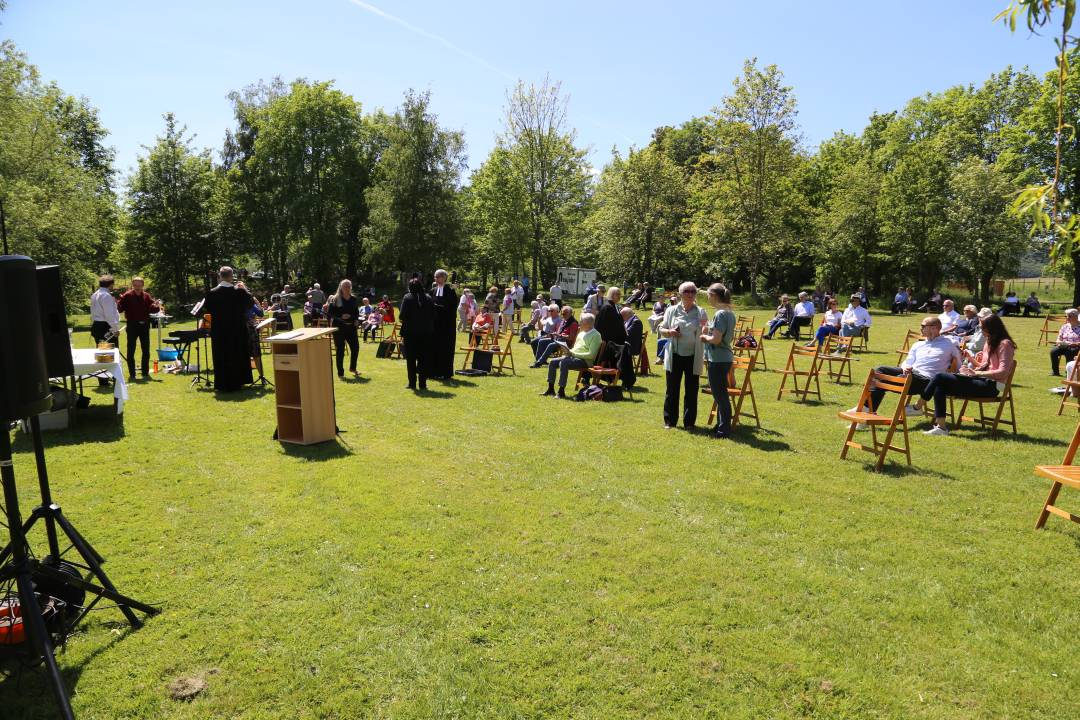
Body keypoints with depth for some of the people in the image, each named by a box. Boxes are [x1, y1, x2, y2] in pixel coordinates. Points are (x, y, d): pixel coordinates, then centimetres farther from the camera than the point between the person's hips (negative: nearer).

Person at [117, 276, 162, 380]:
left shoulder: (146, 296, 6)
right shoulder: (127, 296, -4)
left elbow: (152, 309, 4)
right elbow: (120, 309, -10)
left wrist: (157, 306, -18)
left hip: (144, 325, 3)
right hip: (132, 325, -3)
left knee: (146, 351, 8)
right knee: (131, 351, 3)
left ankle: (145, 373, 17)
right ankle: (132, 374, 11)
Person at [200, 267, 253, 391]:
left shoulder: (212, 293, -10)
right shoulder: (240, 292, -12)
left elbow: (206, 309, 3)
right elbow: (251, 302, 5)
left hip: (219, 332, 0)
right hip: (238, 330, 0)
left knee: (221, 357, 9)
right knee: (238, 357, 13)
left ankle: (223, 384, 12)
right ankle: (237, 382, 19)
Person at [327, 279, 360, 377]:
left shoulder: (354, 299, 9)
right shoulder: (335, 300, -6)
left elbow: (357, 312, 21)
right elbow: (329, 314, -7)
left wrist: (357, 320, 2)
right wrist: (340, 317, -21)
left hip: (351, 327, 5)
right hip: (339, 327, -4)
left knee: (355, 347, 6)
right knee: (340, 350, 0)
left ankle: (352, 368, 30)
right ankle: (340, 373, 9)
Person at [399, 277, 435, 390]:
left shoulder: (407, 298, -6)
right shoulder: (428, 298, 3)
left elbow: (403, 315, -10)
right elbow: (434, 314, 2)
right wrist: (431, 328, 11)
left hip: (410, 331, -2)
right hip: (426, 333, 2)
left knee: (411, 359, 7)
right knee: (424, 359, 8)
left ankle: (412, 383, 7)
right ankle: (423, 383, 8)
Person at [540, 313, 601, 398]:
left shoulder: (595, 335, -9)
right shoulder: (581, 334, 18)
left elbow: (591, 355, -18)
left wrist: (573, 353, -18)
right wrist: (569, 351, 0)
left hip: (585, 360, -9)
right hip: (573, 356, 9)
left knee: (563, 363, -31)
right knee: (553, 362, -4)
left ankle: (561, 392, -27)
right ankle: (550, 389, 2)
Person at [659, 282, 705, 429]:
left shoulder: (701, 312, 3)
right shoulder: (672, 310, 4)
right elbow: (662, 330, 7)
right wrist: (669, 332, -14)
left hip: (693, 357, 0)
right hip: (675, 356, 0)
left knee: (691, 390, 6)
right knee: (672, 389, 5)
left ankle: (689, 421, 17)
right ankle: (670, 420, 16)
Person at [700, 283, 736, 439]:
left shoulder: (720, 314, -18)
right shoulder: (730, 313, 11)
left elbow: (716, 339, -23)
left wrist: (704, 336, -5)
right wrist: (709, 335, 13)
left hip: (718, 360, -10)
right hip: (725, 357, 10)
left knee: (719, 394, -1)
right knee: (721, 393, 17)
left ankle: (724, 430, 6)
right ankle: (722, 425, 27)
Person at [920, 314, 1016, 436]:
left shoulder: (1004, 344, -6)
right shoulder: (990, 342, 21)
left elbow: (1002, 372, -16)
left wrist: (976, 373, -18)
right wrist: (969, 357, 7)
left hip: (990, 386, -9)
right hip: (983, 381, 9)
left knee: (940, 377, -21)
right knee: (940, 386, -15)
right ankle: (941, 426, -20)